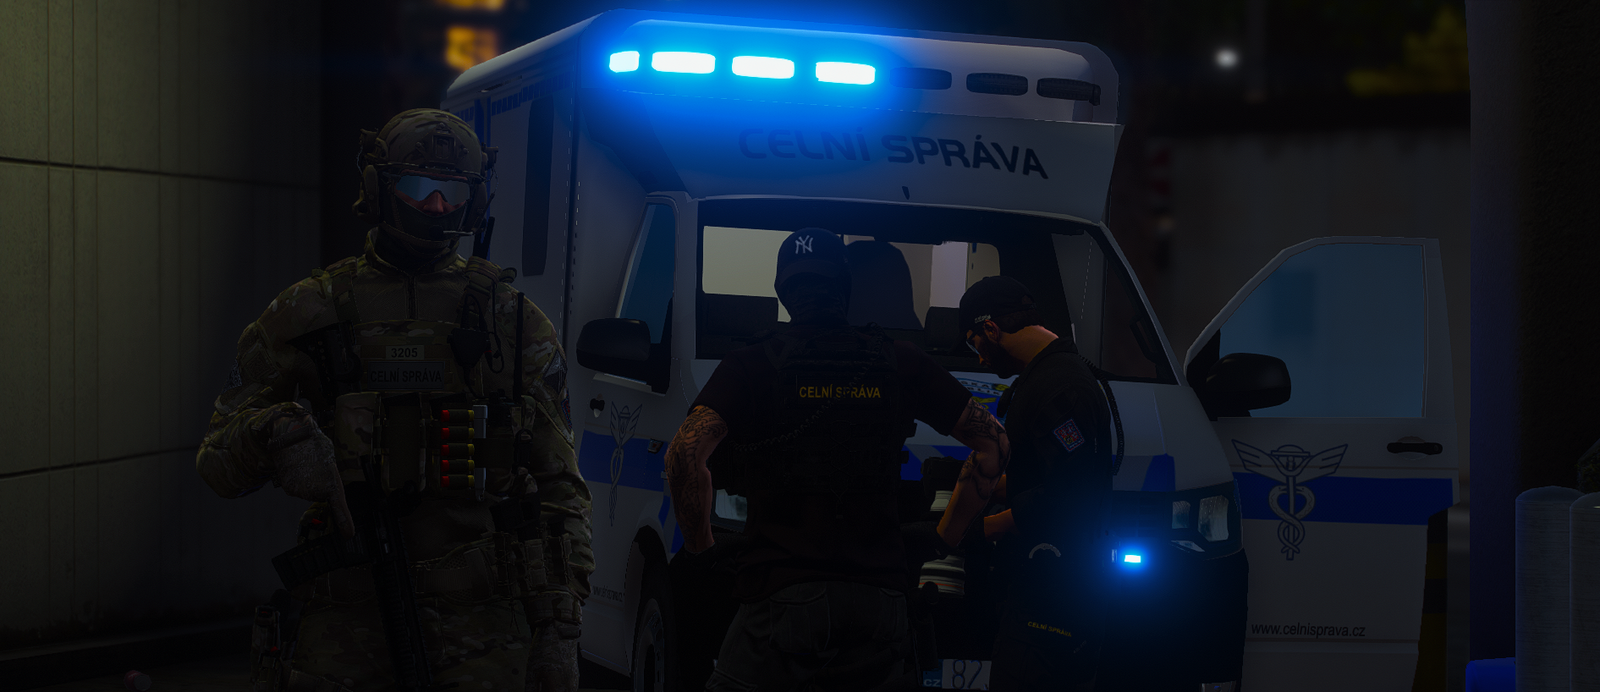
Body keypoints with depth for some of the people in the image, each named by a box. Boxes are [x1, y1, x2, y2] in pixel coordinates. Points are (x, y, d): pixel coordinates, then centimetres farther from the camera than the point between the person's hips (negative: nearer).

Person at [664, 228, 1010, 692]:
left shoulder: (751, 367, 3)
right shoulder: (899, 364, 11)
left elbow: (686, 454, -12)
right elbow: (992, 441, 15)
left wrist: (700, 544, 2)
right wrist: (951, 533, 20)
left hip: (783, 592, -4)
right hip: (879, 596, 4)